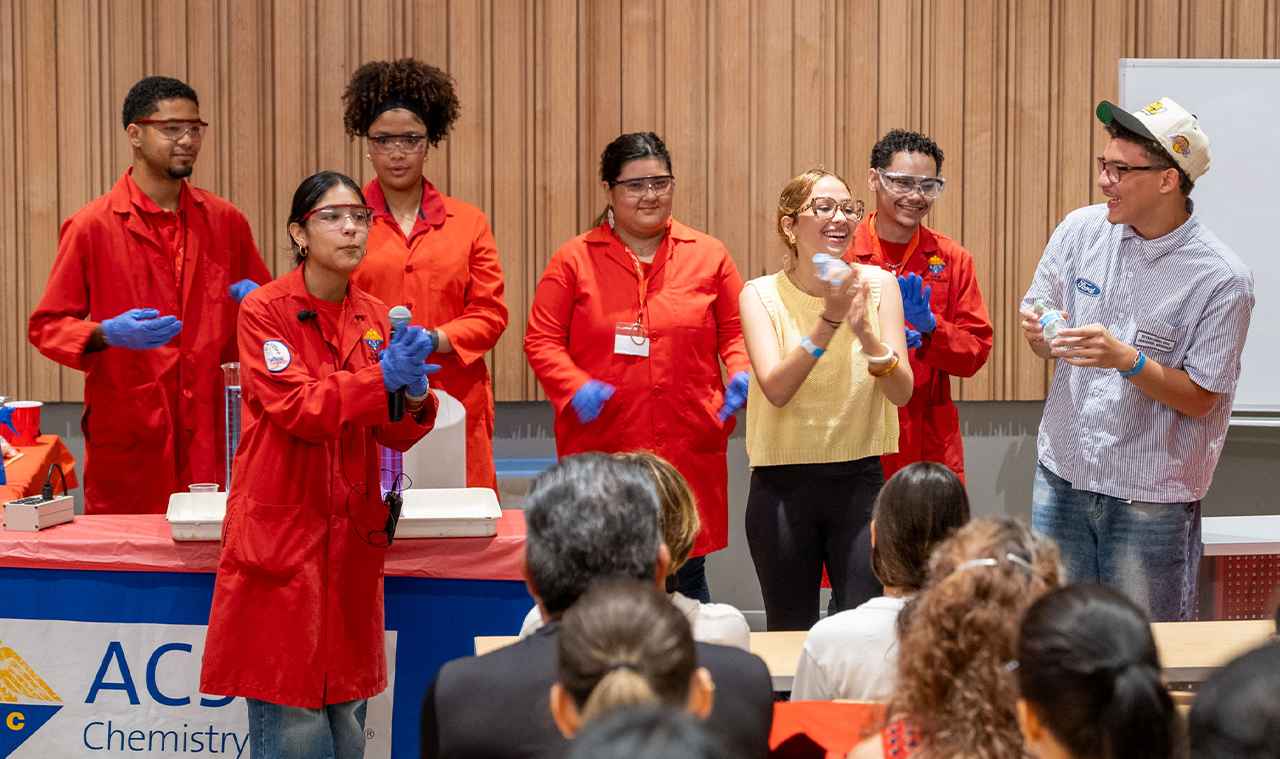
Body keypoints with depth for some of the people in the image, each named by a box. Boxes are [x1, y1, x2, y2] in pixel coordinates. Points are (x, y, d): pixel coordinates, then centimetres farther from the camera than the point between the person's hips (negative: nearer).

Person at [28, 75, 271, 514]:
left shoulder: (225, 221, 11)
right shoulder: (92, 226, -1)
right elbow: (45, 326, 0)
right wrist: (108, 334, -19)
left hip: (213, 436, 3)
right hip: (126, 440, -3)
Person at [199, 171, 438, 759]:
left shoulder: (374, 317, 11)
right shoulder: (265, 310, -5)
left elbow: (394, 435, 7)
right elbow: (297, 409, -16)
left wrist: (415, 396, -15)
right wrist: (380, 377, -27)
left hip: (353, 533, 5)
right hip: (282, 528, -5)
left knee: (346, 709, 9)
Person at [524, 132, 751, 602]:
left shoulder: (708, 255, 10)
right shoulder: (574, 260, 4)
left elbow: (736, 331, 14)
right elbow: (541, 341, 2)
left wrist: (742, 375, -7)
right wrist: (576, 387, -15)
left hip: (689, 453, 2)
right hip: (601, 450, -1)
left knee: (686, 578, 9)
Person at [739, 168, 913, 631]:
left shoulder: (878, 286, 1)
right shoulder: (762, 295, -3)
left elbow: (902, 392, -8)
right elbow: (776, 389, -18)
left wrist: (865, 333, -25)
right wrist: (828, 321, -27)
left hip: (859, 479, 1)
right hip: (783, 484, -1)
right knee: (791, 639, 8)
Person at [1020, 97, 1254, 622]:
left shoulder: (1222, 279, -12)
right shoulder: (1081, 230, 1)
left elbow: (1200, 399, -11)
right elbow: (1037, 319, 13)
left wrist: (1127, 359, -26)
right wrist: (1041, 335, -11)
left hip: (1153, 497, -4)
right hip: (1062, 475, 4)